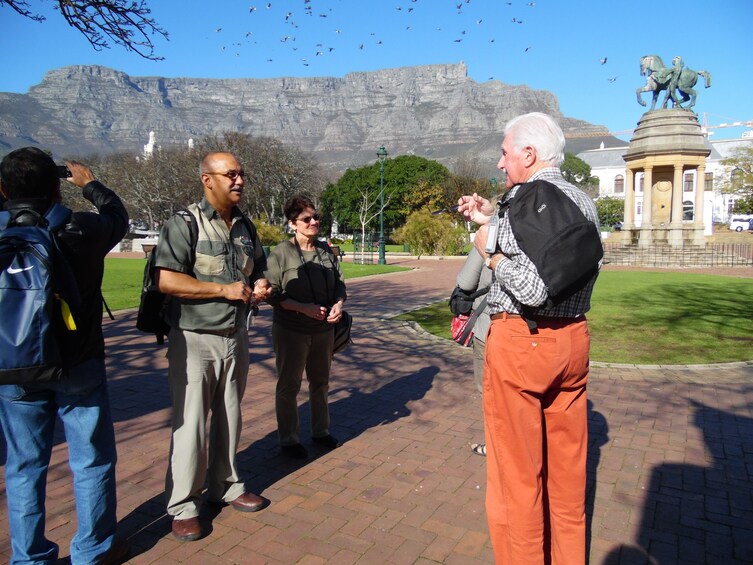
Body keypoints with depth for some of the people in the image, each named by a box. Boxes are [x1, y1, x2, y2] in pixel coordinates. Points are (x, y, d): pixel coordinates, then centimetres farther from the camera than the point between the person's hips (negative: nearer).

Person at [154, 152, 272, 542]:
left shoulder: (245, 227, 10)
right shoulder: (184, 224, -11)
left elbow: (258, 268, 24)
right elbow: (165, 280, -22)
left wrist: (260, 286, 0)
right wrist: (226, 290, -20)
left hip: (235, 337, 6)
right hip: (195, 339, -6)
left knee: (230, 418, 16)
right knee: (191, 424, 0)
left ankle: (225, 487, 33)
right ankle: (182, 506, 16)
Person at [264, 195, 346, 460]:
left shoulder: (326, 251, 5)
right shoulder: (281, 253, -11)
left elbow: (339, 284, 11)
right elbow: (273, 293, -13)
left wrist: (339, 304, -10)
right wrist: (303, 308, -24)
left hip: (324, 329, 5)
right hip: (291, 331, -5)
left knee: (320, 382, 18)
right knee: (289, 385, 7)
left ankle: (321, 431, 36)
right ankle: (289, 439, 23)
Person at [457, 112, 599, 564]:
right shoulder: (583, 201, 11)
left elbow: (531, 288, -24)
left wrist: (490, 250, -9)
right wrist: (493, 222, 17)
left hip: (520, 340, -9)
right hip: (573, 339, 9)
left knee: (517, 473, 6)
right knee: (568, 467, 19)